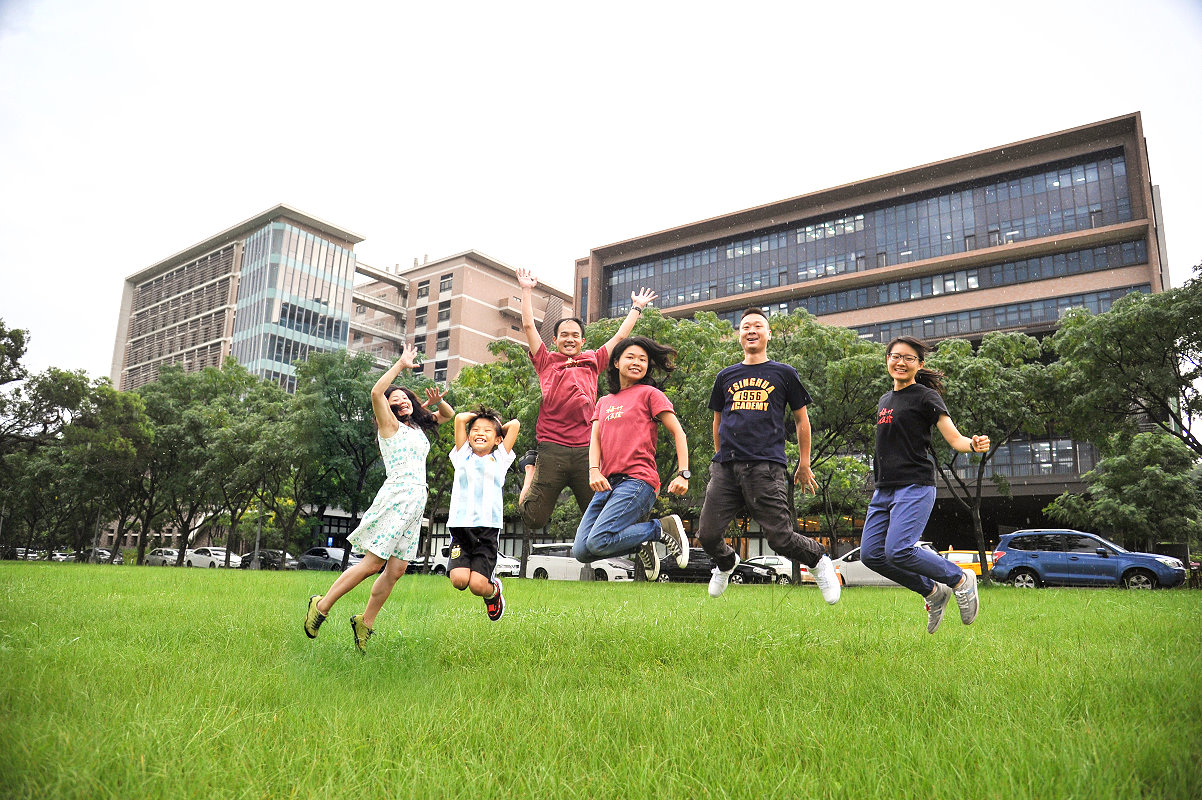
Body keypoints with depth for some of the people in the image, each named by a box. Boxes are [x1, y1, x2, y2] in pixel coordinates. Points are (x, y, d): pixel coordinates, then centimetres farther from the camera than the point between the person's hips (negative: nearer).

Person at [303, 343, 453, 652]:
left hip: (417, 503, 7)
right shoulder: (390, 425, 0)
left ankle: (365, 623, 13)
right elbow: (376, 392, -17)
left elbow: (448, 414, 33)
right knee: (373, 563, -9)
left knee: (397, 569, 2)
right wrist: (402, 364, -11)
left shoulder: (418, 427, 20)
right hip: (396, 497, -7)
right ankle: (321, 606, 5)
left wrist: (438, 401, 11)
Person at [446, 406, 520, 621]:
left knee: (477, 585, -14)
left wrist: (497, 428, 26)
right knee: (459, 580, -19)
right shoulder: (462, 456, 15)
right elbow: (460, 418, 8)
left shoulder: (499, 459, 16)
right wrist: (477, 415, 24)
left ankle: (493, 590, 22)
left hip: (488, 528, -1)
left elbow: (514, 424, 12)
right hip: (460, 526, 1)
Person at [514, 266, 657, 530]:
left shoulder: (592, 362, 21)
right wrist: (526, 290, 18)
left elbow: (620, 336, 28)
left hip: (585, 450, 2)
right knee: (533, 519, -1)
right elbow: (528, 326, 14)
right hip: (551, 448, -2)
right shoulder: (546, 362, 15)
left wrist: (637, 307, 34)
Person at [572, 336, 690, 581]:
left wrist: (683, 474, -9)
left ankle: (664, 528, -4)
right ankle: (642, 544, 13)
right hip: (608, 484, 6)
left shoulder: (649, 393, 6)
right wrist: (594, 470, -8)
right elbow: (595, 438, 12)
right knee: (581, 551, -5)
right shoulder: (604, 402, 23)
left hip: (637, 480, -6)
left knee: (598, 541, -23)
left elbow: (678, 433, 3)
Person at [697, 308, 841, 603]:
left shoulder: (784, 373, 11)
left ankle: (819, 560, 23)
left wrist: (804, 465, 12)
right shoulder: (726, 376, 18)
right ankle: (726, 563, 33)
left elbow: (801, 420, 14)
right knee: (707, 535, -2)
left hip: (766, 466, -3)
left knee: (781, 538, -9)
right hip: (726, 466, 3)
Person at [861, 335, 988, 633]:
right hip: (884, 489, 8)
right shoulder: (884, 400, 18)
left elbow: (954, 439, -9)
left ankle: (961, 580, 3)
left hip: (915, 486, -7)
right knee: (871, 554, -1)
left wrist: (974, 445, -30)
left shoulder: (925, 397, -3)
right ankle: (933, 592, 16)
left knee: (898, 551, -21)